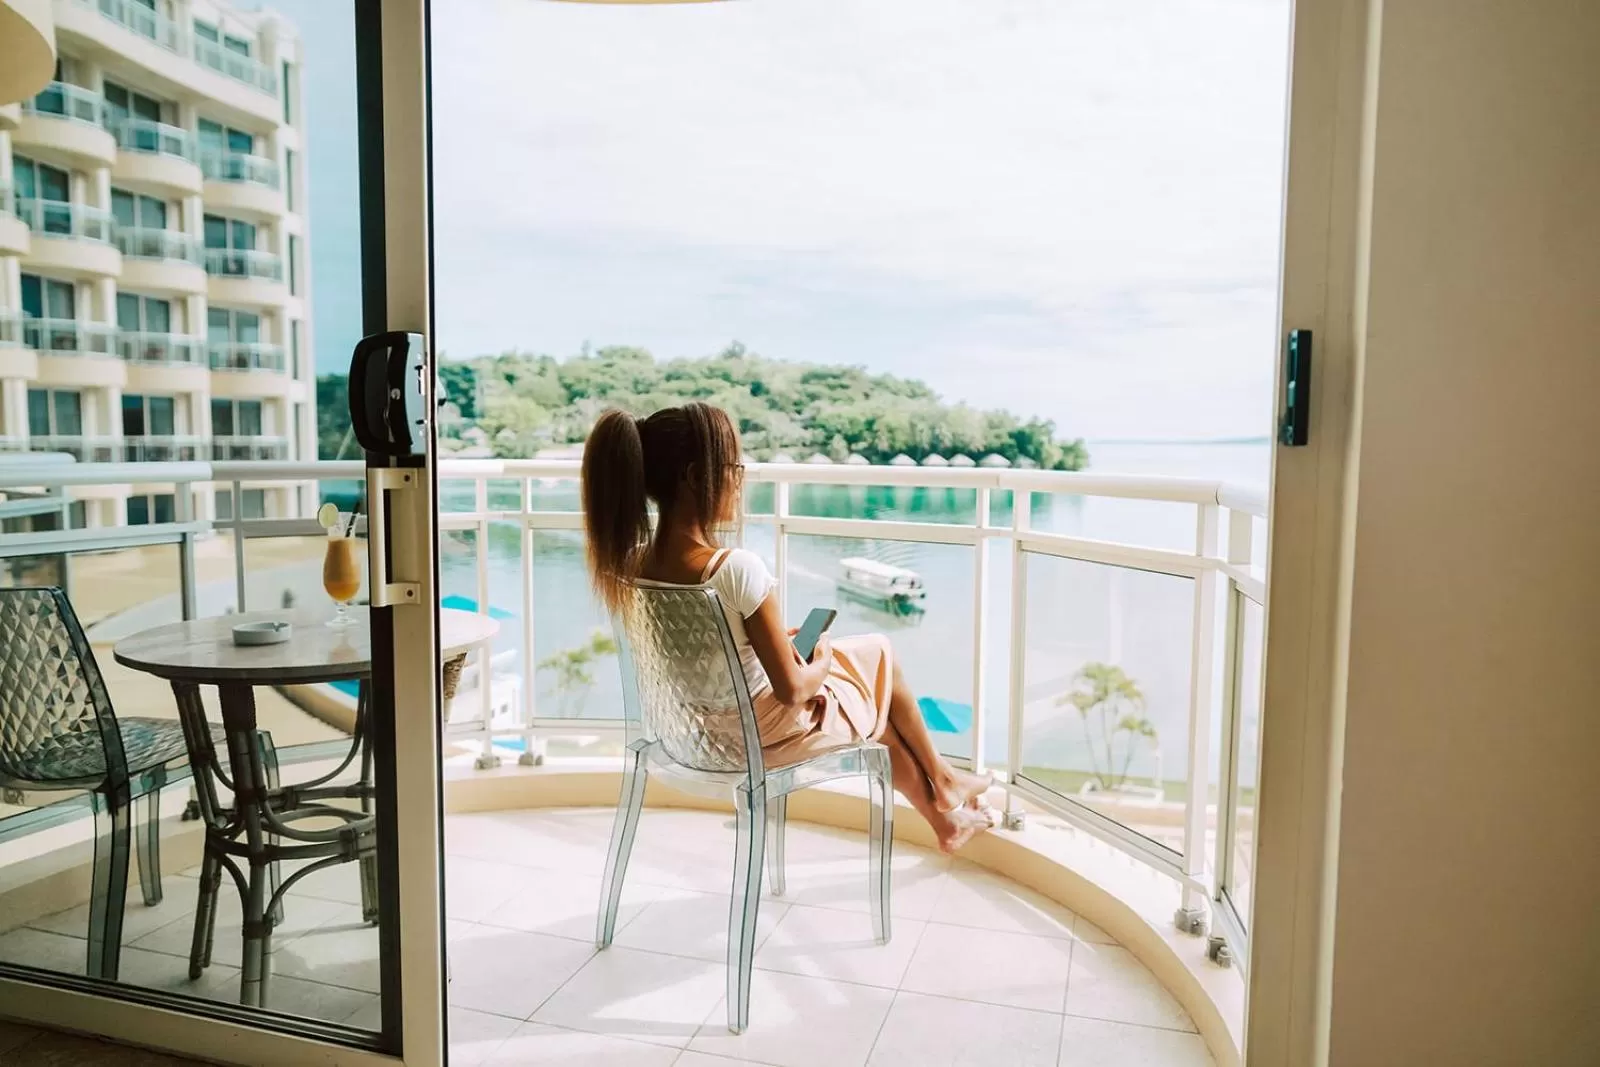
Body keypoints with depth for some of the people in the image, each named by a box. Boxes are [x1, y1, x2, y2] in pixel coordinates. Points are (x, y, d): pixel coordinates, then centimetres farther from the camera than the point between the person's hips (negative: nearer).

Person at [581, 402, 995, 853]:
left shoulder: (633, 564, -10)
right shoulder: (737, 568, -32)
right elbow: (791, 690, -25)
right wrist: (822, 665, -5)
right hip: (765, 734, -7)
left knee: (874, 710, 29)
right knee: (878, 655, 21)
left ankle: (944, 818, 46)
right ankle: (942, 781, 42)